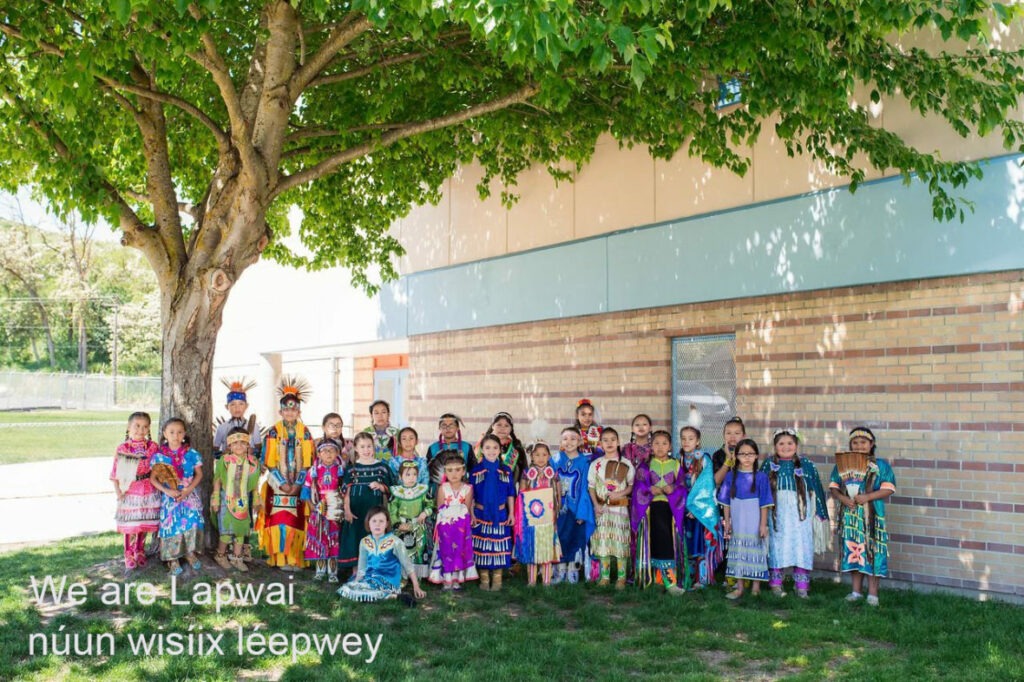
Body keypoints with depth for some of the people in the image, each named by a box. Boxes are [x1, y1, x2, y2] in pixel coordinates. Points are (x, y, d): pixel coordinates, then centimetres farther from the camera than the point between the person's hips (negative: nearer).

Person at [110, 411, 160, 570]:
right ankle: (129, 557, 14)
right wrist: (118, 491, -10)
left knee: (144, 526, 11)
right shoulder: (122, 448, -4)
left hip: (149, 492, 2)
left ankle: (140, 554, 27)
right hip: (130, 493, -2)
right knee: (130, 527, 0)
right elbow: (115, 473, -2)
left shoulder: (153, 447, 0)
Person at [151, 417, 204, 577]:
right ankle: (173, 559, 11)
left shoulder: (191, 453, -2)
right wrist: (167, 490, -17)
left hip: (190, 495, 1)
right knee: (171, 525, -3)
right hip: (170, 497, -1)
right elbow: (153, 478, -4)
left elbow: (199, 474, 1)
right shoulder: (159, 455, -4)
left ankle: (190, 553, 15)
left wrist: (189, 489, -13)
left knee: (192, 523, -7)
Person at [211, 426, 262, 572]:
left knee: (241, 530, 8)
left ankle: (236, 558, 21)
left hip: (243, 501, 3)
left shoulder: (252, 462, -1)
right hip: (227, 500, -3)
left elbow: (254, 483, 9)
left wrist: (257, 499, 12)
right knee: (226, 530, -3)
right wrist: (215, 499, -2)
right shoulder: (224, 461, -9)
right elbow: (217, 480, -2)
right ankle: (220, 555, 19)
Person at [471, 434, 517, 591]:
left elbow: (510, 495, 5)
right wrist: (471, 514, -4)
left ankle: (497, 578, 16)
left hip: (500, 515, 1)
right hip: (481, 514, -1)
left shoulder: (506, 471, 0)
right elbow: (471, 496, 1)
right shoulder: (476, 471, -3)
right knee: (482, 546, 4)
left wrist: (511, 514, 2)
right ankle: (484, 578, 16)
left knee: (499, 546, 5)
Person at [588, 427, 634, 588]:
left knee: (620, 540, -1)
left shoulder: (625, 464, -1)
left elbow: (631, 485, 2)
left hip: (620, 507, -2)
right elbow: (591, 486, 5)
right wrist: (596, 505, -7)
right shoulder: (596, 464, 3)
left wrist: (620, 493, -15)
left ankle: (621, 577, 9)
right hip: (602, 508, 2)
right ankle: (605, 576, 15)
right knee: (603, 540, 5)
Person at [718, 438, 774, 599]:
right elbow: (726, 502, 5)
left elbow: (764, 504, -5)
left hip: (754, 523, -2)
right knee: (738, 553, 8)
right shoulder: (731, 476, 2)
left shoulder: (761, 477, -4)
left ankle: (756, 586, 15)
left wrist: (763, 524, -8)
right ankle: (739, 587, 16)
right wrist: (726, 522, 2)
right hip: (737, 523, 2)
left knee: (755, 553, 3)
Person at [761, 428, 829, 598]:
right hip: (777, 515, 0)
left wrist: (822, 514, 6)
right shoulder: (769, 464, 3)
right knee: (777, 548, 4)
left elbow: (816, 490, 6)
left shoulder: (806, 465, 2)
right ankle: (775, 584, 15)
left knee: (802, 548, 0)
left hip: (800, 515, 0)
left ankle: (802, 586, 9)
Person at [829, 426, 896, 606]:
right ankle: (856, 591, 20)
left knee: (871, 551, -1)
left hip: (871, 516, -3)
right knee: (853, 551, 9)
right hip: (850, 515, 3)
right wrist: (842, 497, -11)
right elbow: (833, 487, 9)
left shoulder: (880, 465, -3)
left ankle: (872, 593, 9)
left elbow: (888, 489, -7)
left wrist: (867, 497, -18)